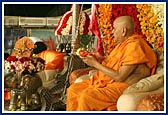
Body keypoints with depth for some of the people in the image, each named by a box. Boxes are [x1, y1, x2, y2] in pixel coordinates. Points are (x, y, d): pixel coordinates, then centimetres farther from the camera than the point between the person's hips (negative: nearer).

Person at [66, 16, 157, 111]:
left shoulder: (134, 46, -18)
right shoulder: (124, 43, 14)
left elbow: (119, 77, -21)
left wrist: (96, 64, -14)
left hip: (123, 85, -10)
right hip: (108, 81, 10)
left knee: (86, 97, -29)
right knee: (73, 89, 1)